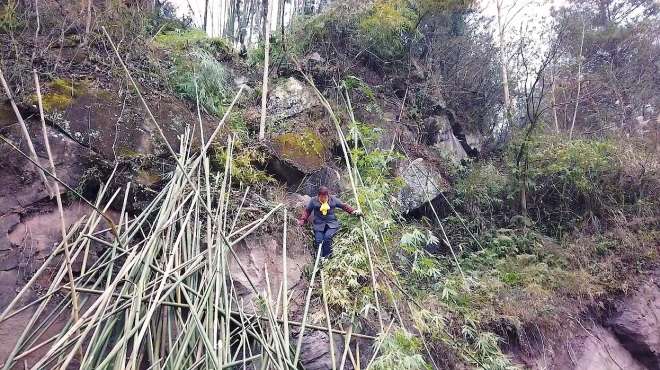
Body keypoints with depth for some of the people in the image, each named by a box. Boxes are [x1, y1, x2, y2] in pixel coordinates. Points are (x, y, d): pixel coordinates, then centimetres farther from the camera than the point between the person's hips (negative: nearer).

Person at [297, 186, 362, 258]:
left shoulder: (333, 199, 5)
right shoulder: (314, 201, 3)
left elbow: (344, 206, 12)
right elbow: (307, 211, 11)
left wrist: (353, 211, 0)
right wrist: (302, 220, -2)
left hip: (332, 224, -1)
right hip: (319, 225, 1)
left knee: (327, 237, -28)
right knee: (318, 241, -20)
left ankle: (326, 257, -13)